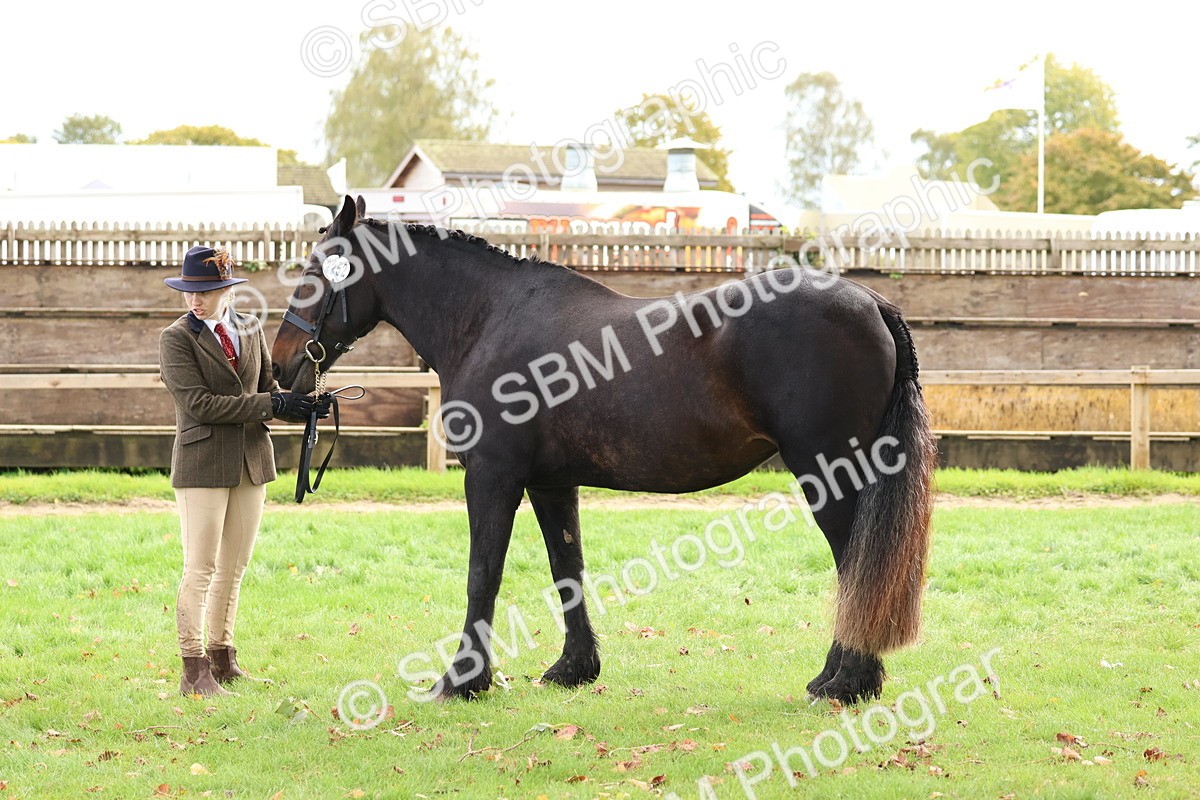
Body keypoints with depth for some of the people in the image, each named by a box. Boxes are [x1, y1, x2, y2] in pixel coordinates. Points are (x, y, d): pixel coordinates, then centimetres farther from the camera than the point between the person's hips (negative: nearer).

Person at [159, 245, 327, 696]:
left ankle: (222, 659, 21)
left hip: (251, 460, 6)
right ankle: (194, 671, -3)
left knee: (234, 567, 11)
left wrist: (301, 405, -9)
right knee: (200, 569, -6)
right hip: (203, 461, -6)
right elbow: (199, 403, -17)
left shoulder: (250, 329, 10)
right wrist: (270, 405, -21)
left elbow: (269, 388, 13)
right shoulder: (176, 339, -8)